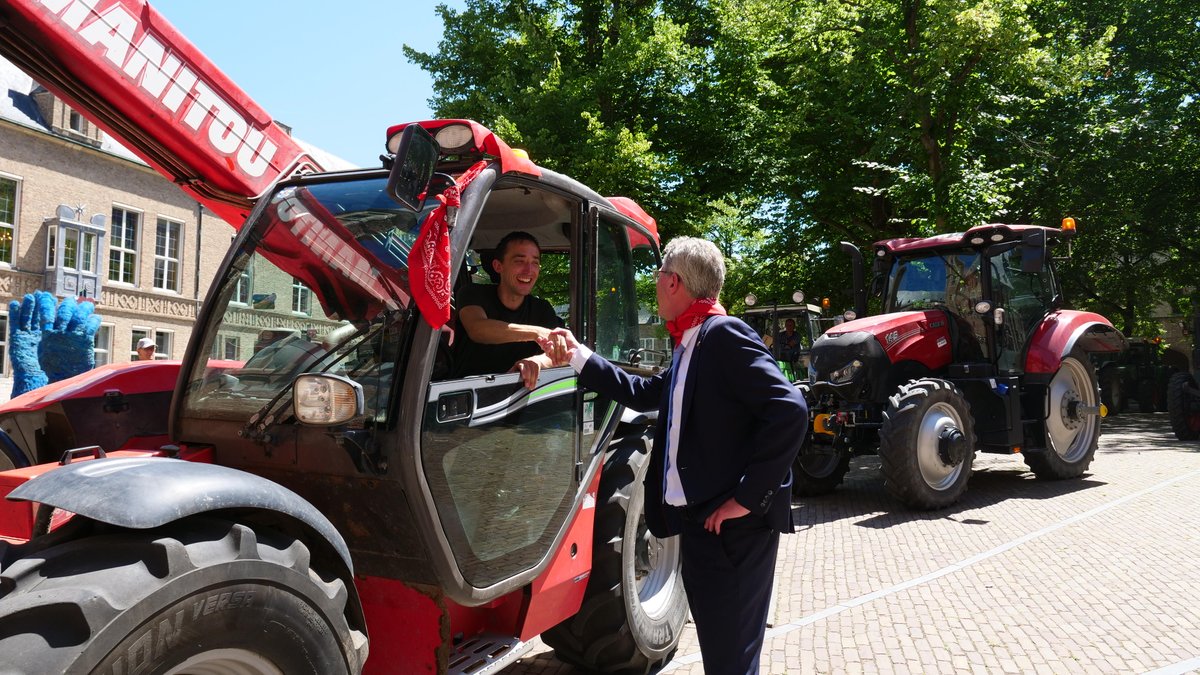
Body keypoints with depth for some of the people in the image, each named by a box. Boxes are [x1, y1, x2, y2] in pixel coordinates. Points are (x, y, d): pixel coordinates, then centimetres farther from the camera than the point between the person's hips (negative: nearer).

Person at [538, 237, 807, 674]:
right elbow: (644, 394, 23)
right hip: (700, 519, 10)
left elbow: (789, 411, -25)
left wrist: (748, 496, -22)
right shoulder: (690, 345, 13)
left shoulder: (724, 334, -16)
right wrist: (576, 356, 20)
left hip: (734, 524, -10)